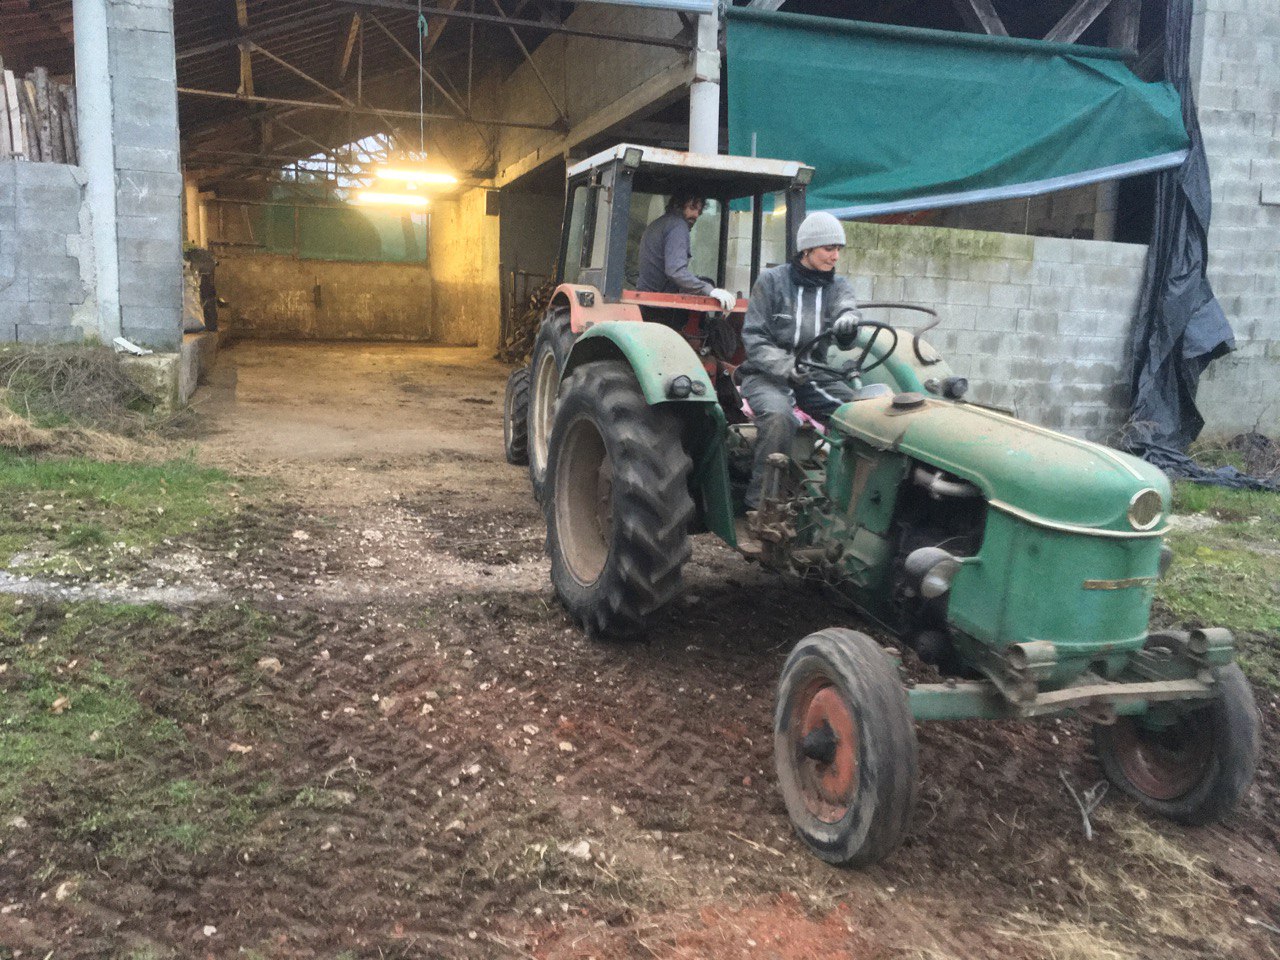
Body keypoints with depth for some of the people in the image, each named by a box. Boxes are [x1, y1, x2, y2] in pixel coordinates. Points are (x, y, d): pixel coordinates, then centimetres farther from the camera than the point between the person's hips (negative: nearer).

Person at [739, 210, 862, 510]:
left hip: (814, 374, 4)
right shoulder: (771, 280, -1)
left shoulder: (837, 286, 11)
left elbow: (847, 307, -12)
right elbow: (753, 338, -6)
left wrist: (849, 321, -38)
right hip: (767, 374, -4)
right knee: (779, 416, -35)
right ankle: (760, 501, -24)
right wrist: (786, 367, -23)